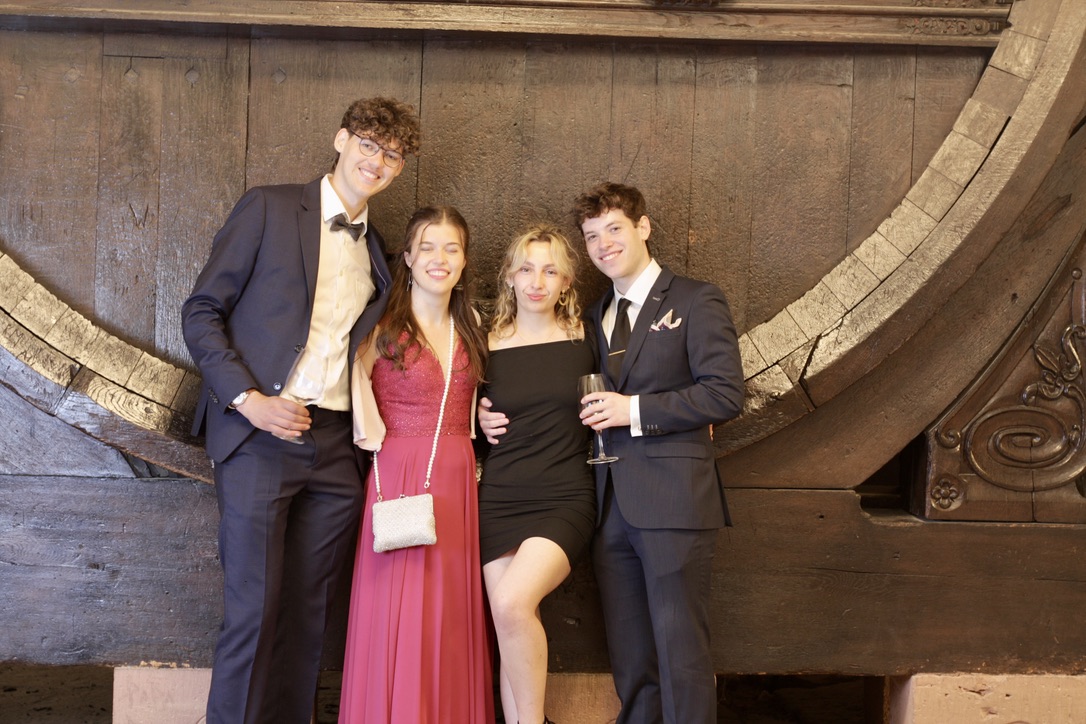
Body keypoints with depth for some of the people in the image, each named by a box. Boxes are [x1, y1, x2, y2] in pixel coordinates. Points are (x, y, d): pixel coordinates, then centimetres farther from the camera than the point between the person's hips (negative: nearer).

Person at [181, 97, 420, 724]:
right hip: (262, 435, -4)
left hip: (335, 448, 5)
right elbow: (201, 312, -1)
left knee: (308, 612, 8)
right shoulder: (269, 208, 1)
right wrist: (247, 398, -12)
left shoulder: (377, 251, 17)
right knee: (254, 609, -4)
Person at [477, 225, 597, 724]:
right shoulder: (487, 345, 5)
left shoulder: (584, 337, 2)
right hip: (499, 500, 2)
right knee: (510, 635, -1)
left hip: (564, 499, -2)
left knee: (512, 603, -24)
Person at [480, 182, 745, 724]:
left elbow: (725, 394, -9)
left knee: (681, 653, -2)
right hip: (612, 508, 6)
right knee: (629, 660, 12)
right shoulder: (595, 317, 20)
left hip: (672, 501, -6)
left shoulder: (696, 301, 0)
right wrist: (499, 419, 8)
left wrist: (636, 409, -13)